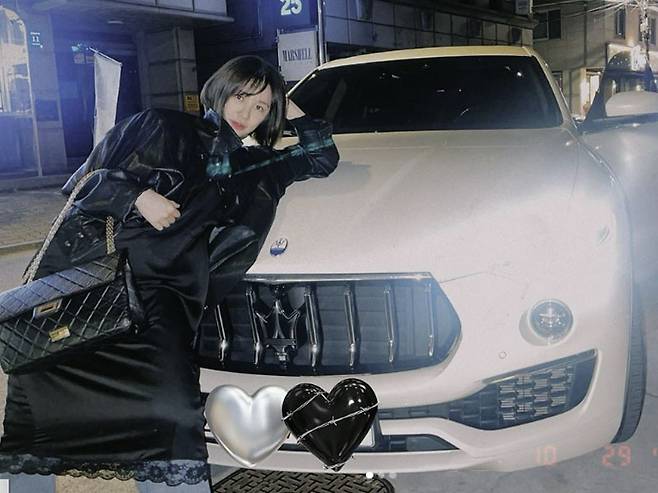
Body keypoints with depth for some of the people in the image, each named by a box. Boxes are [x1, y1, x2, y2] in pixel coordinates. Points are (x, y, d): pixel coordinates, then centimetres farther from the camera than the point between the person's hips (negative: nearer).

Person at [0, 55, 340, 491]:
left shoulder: (254, 165, 24)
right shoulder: (160, 127, 17)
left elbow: (324, 159, 30)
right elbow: (91, 175, 13)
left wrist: (293, 111, 26)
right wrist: (139, 197, -4)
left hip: (164, 283, 1)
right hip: (88, 259, 0)